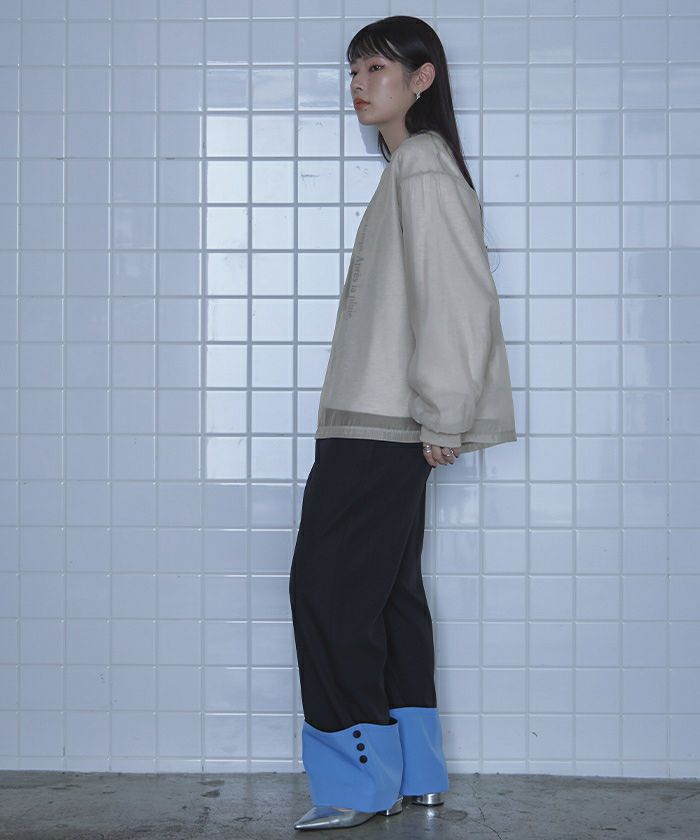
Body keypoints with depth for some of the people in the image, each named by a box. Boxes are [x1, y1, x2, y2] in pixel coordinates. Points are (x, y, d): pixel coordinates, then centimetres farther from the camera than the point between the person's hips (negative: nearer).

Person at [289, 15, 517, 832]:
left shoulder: (424, 167, -10)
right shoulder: (407, 168, 20)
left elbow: (460, 297, -18)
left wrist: (442, 419, -17)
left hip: (383, 428, -10)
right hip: (375, 425, 10)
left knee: (328, 587, -9)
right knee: (388, 591, 10)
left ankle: (360, 780, -5)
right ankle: (413, 774, 16)